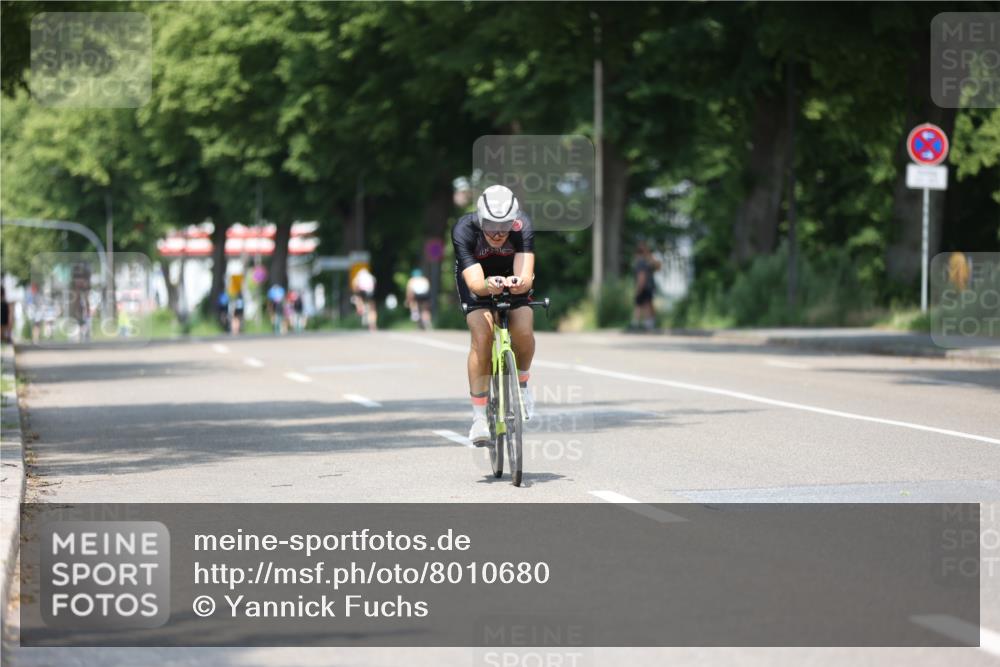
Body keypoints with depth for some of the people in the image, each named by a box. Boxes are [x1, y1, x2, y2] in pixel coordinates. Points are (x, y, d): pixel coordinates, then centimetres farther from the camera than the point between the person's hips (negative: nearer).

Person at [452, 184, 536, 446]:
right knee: (482, 334, -26)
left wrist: (520, 283, -64)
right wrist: (488, 286, -65)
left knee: (524, 331, -25)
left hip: (513, 280, 1)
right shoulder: (464, 230, -33)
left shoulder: (522, 226, -32)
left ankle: (521, 383, 7)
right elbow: (475, 284, -42)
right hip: (478, 283, -1)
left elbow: (526, 277, -41)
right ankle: (479, 418, -21)